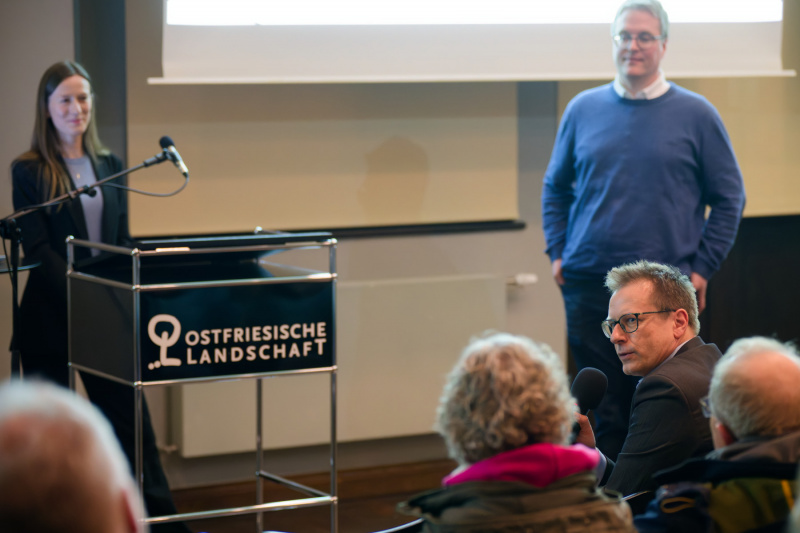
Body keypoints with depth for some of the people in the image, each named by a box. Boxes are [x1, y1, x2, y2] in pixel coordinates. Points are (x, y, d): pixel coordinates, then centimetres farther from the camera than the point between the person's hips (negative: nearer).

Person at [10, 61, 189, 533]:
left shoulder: (109, 165, 11)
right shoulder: (29, 171, -3)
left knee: (129, 416, 2)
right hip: (50, 316, -3)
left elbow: (123, 240, 11)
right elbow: (36, 248, -10)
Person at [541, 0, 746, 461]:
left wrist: (702, 268, -2)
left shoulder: (696, 115, 2)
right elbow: (555, 186, 19)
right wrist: (558, 252, 8)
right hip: (588, 286, 2)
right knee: (603, 411, 6)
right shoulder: (583, 109, 9)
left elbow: (729, 198, 6)